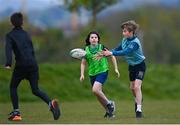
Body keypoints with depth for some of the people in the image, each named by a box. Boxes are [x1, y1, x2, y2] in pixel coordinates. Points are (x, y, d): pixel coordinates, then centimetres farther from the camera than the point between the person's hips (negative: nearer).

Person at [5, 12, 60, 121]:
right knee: (36, 90, 8)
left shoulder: (10, 35, 3)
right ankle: (51, 103, -19)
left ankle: (16, 113, 8)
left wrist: (8, 64, -25)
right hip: (33, 64, 4)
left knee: (13, 87, 16)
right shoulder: (26, 34, 19)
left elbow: (9, 49, -13)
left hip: (21, 65, -4)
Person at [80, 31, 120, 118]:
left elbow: (112, 57, 3)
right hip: (92, 74, 5)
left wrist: (116, 68, -2)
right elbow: (83, 63, 11)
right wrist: (82, 74, 1)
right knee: (98, 94, 8)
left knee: (95, 90, -24)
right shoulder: (86, 50, 3)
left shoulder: (102, 47, -5)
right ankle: (108, 111, 24)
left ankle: (109, 103, -5)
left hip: (102, 72, -5)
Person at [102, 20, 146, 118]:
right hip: (131, 66, 8)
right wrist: (105, 54, -7)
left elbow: (125, 52, -41)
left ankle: (139, 110, -22)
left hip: (140, 66, -8)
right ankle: (138, 99, 47)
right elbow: (117, 49, 5)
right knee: (132, 87, 18)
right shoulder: (125, 40, -5)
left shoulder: (135, 43, -30)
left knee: (137, 86, -21)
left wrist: (111, 53, -48)